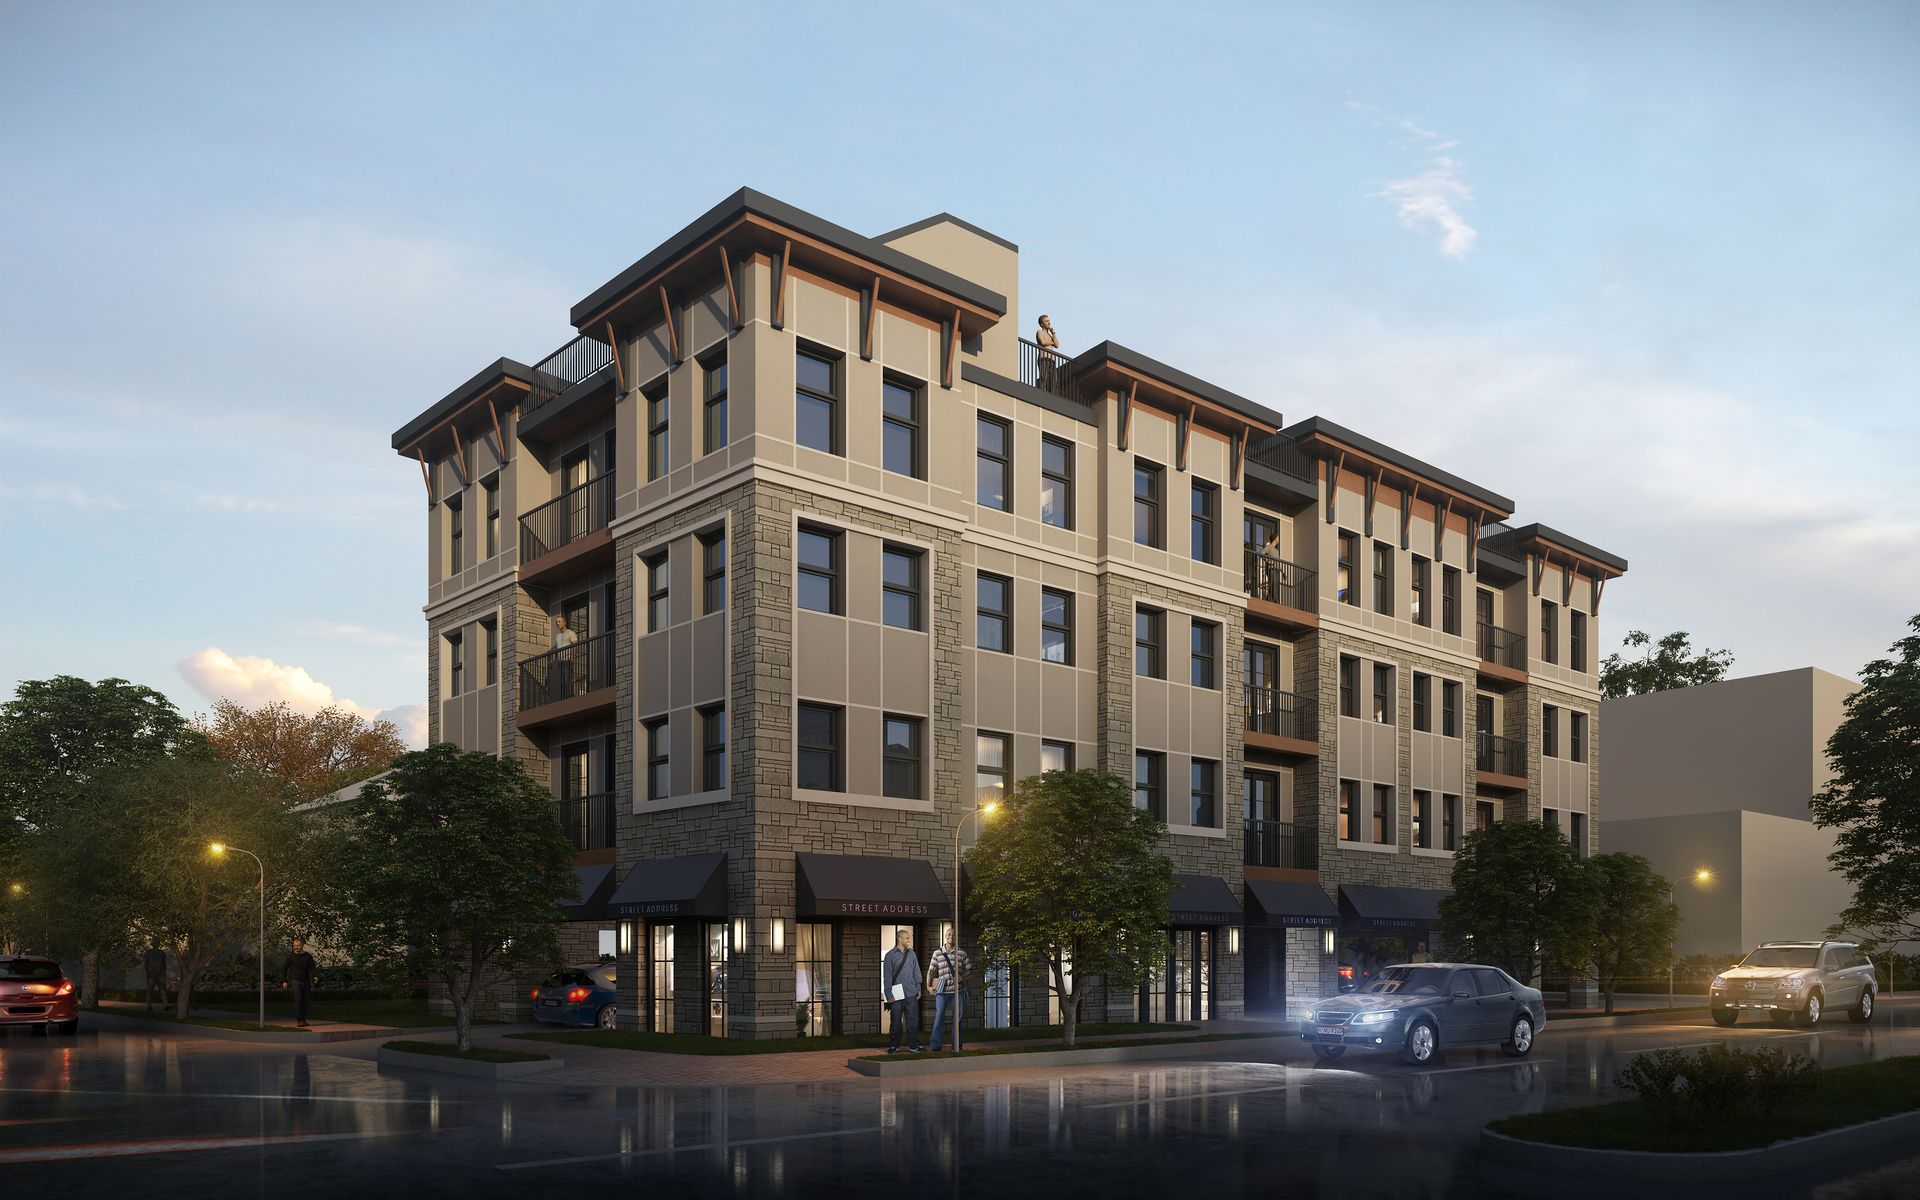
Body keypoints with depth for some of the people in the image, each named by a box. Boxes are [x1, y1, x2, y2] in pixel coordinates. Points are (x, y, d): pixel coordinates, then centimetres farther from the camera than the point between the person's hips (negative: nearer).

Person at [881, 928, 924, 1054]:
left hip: (911, 994, 3)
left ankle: (914, 1045, 9)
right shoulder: (890, 955, -1)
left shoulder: (912, 954, 11)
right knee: (896, 1022, 3)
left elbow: (916, 972, 16)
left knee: (913, 1020, 1)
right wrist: (889, 994, -7)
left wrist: (918, 988, 9)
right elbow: (887, 976, -2)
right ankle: (893, 1046, 12)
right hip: (897, 995, -3)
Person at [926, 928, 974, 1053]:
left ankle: (956, 1045, 14)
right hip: (942, 991, 0)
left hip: (958, 990, 1)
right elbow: (931, 971, 10)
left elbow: (970, 971, 8)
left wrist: (962, 977, -10)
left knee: (957, 1017, 5)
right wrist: (928, 985, -2)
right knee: (939, 1016, -6)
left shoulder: (962, 954, 5)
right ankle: (935, 1045, -4)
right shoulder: (937, 953, 7)